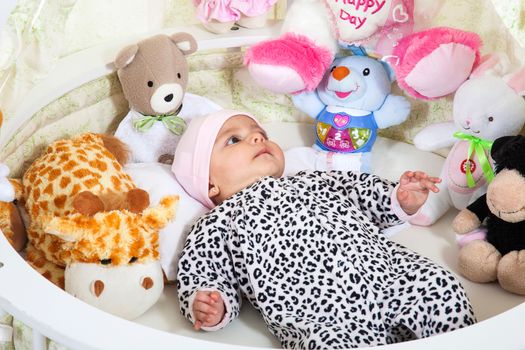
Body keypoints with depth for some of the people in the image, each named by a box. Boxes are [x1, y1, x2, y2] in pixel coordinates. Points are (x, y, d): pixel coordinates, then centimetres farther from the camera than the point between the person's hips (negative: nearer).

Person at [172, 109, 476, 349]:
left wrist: (400, 199, 13)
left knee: (440, 286, -17)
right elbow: (201, 277, 11)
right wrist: (207, 307, -12)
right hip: (322, 318, -5)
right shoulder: (217, 226, 15)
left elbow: (362, 192, 32)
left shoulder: (311, 182, 29)